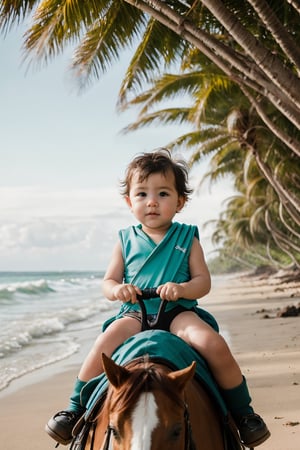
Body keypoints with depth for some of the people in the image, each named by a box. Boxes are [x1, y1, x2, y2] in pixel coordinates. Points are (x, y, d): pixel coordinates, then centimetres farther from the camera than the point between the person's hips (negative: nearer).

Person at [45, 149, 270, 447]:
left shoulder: (187, 238, 6)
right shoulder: (126, 240, 10)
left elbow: (203, 282, 1)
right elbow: (107, 282, 9)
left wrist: (181, 289, -22)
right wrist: (117, 289, -16)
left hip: (178, 311, -1)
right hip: (135, 313, 1)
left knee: (214, 344, -27)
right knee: (103, 345, -27)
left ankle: (242, 412, -7)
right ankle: (75, 409, -7)